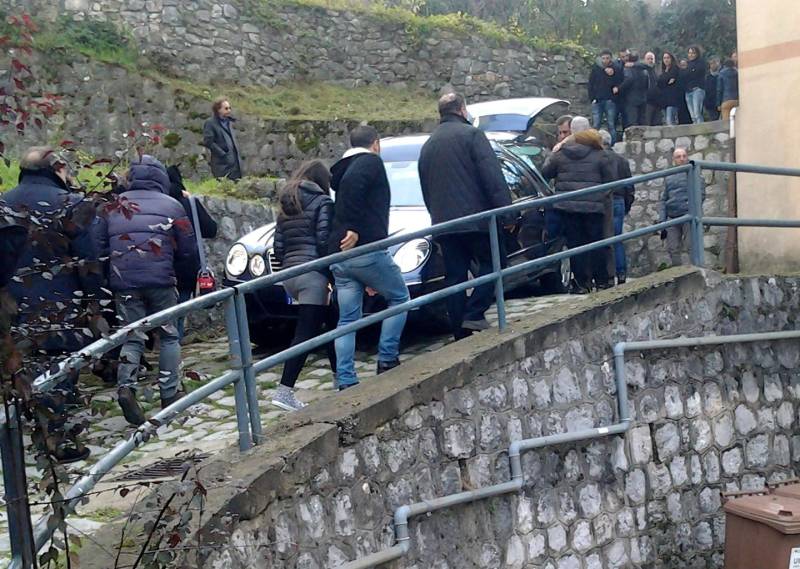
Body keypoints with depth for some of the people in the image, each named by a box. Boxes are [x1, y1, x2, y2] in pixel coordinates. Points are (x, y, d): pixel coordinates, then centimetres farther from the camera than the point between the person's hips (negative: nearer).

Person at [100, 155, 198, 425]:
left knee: (132, 337, 9)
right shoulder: (171, 205, 3)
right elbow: (189, 251, 5)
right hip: (160, 280, -2)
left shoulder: (114, 206, 10)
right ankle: (169, 395, 11)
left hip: (123, 282, 2)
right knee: (169, 336, 12)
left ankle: (125, 386, -15)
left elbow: (101, 246, 10)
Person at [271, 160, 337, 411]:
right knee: (306, 332, -8)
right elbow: (324, 241, -12)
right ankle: (284, 392, -12)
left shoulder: (285, 207, 18)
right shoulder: (322, 202, -3)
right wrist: (332, 275, -9)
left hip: (290, 274, 8)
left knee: (330, 325, 17)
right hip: (313, 274, -8)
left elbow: (278, 246, 15)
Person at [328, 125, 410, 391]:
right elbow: (353, 186, -25)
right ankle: (387, 361, 10)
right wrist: (354, 229, -23)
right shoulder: (372, 162, -1)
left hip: (339, 257, 8)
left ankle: (345, 382, 6)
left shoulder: (342, 170, 25)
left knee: (347, 319, 9)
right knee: (399, 298, 12)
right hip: (367, 249, -8)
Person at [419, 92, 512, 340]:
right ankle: (474, 315, -7)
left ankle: (461, 333, 7)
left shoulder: (428, 145, 18)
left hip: (443, 223, 6)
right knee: (491, 263, 8)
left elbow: (425, 189, 23)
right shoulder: (471, 134, -4)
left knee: (455, 276, 7)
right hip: (475, 217, -6)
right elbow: (492, 176, -13)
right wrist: (505, 209, -13)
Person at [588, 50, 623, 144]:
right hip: (597, 101, 1)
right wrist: (592, 98, -3)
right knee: (595, 125, -2)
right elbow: (590, 85, 7)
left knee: (611, 125, 0)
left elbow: (620, 83, 4)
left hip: (610, 101, -1)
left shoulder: (616, 70, 5)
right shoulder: (595, 69, 7)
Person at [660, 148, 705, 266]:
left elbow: (701, 194, -1)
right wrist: (663, 222, 11)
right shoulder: (669, 178, 16)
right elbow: (664, 200, 17)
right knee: (673, 249, 3)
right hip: (672, 218, 4)